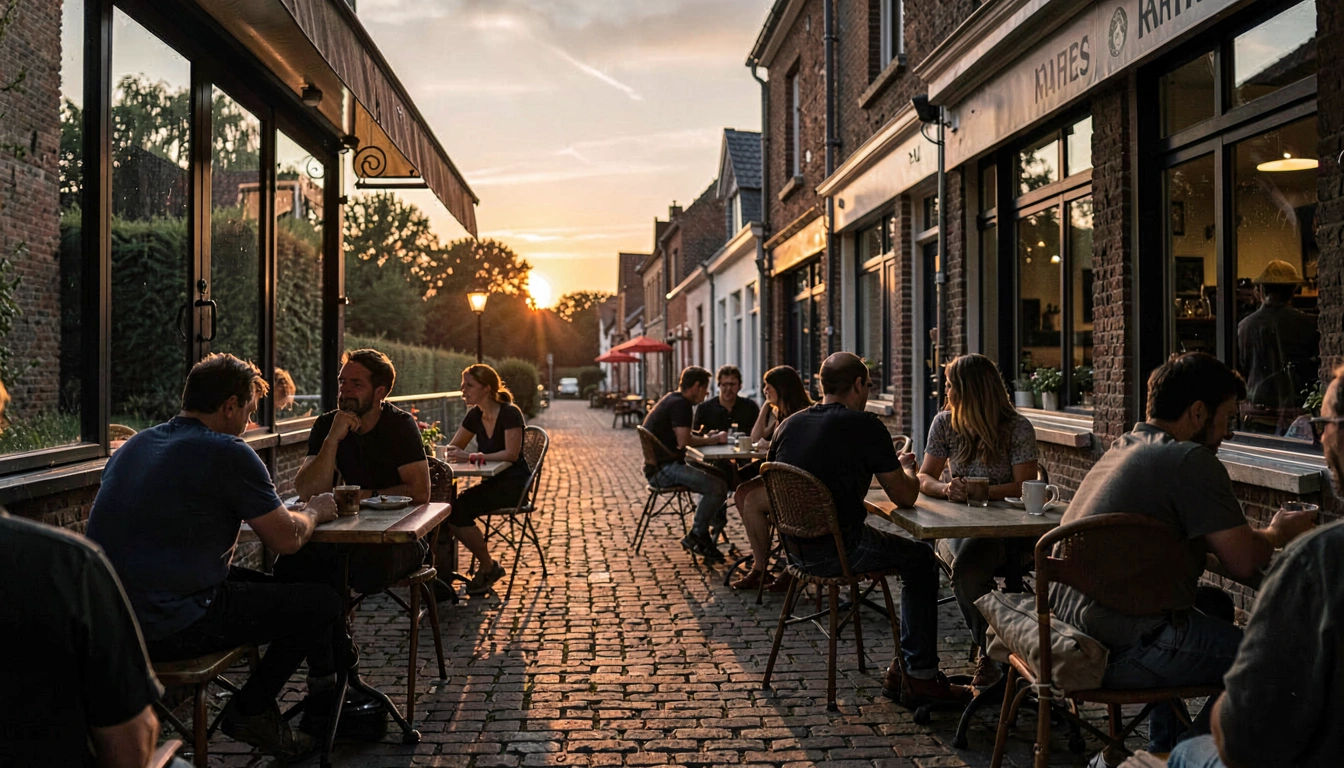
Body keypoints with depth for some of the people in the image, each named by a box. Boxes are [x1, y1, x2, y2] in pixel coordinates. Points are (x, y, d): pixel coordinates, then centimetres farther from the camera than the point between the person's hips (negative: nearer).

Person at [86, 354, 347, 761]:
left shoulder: (134, 445, 11)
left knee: (275, 585, 24)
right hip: (170, 626, -9)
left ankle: (329, 678, 34)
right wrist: (314, 511, 11)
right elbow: (287, 539, -11)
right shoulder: (227, 453, -14)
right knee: (323, 601, 4)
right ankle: (250, 710, 15)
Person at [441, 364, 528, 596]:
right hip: (491, 483, 7)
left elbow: (511, 453, -22)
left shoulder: (510, 414, -13)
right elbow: (452, 448, 16)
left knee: (459, 511, -25)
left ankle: (489, 567, -7)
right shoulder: (475, 415, 9)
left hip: (512, 485, -7)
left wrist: (472, 456, -26)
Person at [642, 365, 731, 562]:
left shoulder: (671, 399, 17)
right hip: (664, 469, -11)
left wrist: (705, 437, 9)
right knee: (718, 487, -22)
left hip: (660, 466, 11)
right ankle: (695, 537, -8)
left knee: (716, 475, 18)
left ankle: (702, 538, 14)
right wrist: (712, 440, -10)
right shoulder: (680, 404, -15)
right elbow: (683, 441, -24)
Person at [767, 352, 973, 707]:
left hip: (795, 549, 8)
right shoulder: (864, 425, -12)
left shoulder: (788, 424, 7)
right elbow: (905, 496, -9)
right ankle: (920, 678, 16)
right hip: (839, 550, -7)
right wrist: (906, 468, 15)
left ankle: (902, 668, 27)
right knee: (921, 560, 16)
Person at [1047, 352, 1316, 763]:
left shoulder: (1123, 448, 16)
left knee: (1214, 603, 29)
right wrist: (1278, 532, 10)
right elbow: (1244, 564, -11)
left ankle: (1161, 751, 34)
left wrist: (1266, 532, 22)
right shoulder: (1192, 460, -13)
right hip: (1119, 652, -10)